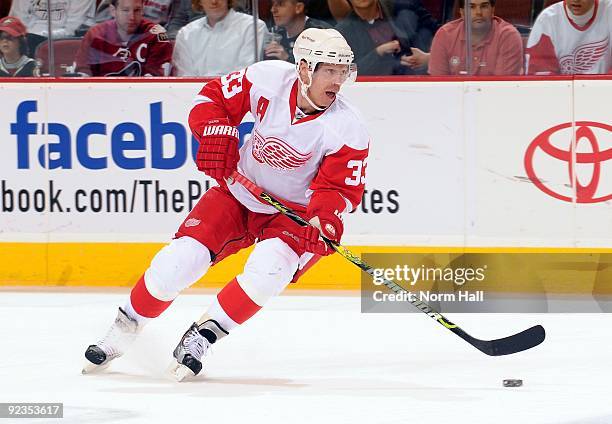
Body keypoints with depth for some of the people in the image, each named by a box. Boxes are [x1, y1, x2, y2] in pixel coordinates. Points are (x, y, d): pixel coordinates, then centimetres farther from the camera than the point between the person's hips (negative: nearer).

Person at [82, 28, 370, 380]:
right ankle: (124, 330, 10)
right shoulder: (270, 78, -17)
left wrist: (325, 215, -36)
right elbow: (215, 97, -2)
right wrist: (216, 136, -19)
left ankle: (203, 335, -9)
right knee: (181, 259, -12)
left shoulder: (348, 129, -21)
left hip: (295, 211, -2)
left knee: (268, 271, -31)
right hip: (241, 193, 2)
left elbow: (341, 188, -16)